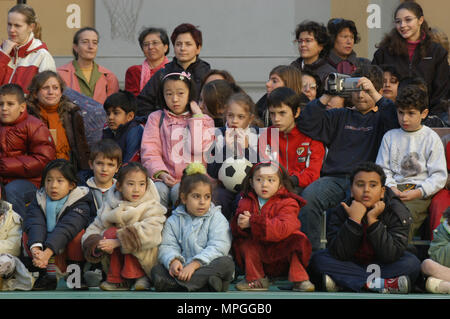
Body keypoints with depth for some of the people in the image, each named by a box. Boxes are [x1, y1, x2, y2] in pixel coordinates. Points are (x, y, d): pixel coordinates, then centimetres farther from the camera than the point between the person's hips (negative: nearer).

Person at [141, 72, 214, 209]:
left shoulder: (204, 120, 13)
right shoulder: (156, 118, 16)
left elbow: (199, 150, -6)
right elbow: (149, 152, 3)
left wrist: (196, 117, 1)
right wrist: (161, 173, -15)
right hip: (163, 178, 1)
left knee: (180, 191, -33)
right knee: (158, 190, -31)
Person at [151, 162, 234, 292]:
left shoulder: (217, 218, 3)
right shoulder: (174, 221, 11)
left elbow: (218, 247, -11)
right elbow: (167, 246, 0)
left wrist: (194, 264, -24)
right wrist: (173, 260, -25)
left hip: (208, 266, -2)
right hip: (183, 270, 2)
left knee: (226, 263, -31)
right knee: (157, 270, -21)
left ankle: (174, 284, -38)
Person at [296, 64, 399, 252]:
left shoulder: (380, 118, 17)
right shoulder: (341, 116, 25)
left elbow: (397, 121, -7)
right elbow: (306, 124, 15)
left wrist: (374, 94, -11)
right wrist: (327, 96, 4)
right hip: (334, 178, 3)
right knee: (309, 196, -28)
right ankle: (308, 251, -20)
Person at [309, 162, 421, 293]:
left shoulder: (397, 212, -15)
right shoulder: (340, 212, -12)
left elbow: (391, 255, -26)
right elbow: (339, 254, -23)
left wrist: (373, 220, -32)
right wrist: (354, 220, -31)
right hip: (351, 264, 1)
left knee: (412, 264, -28)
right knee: (318, 259, -23)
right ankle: (383, 284, -29)